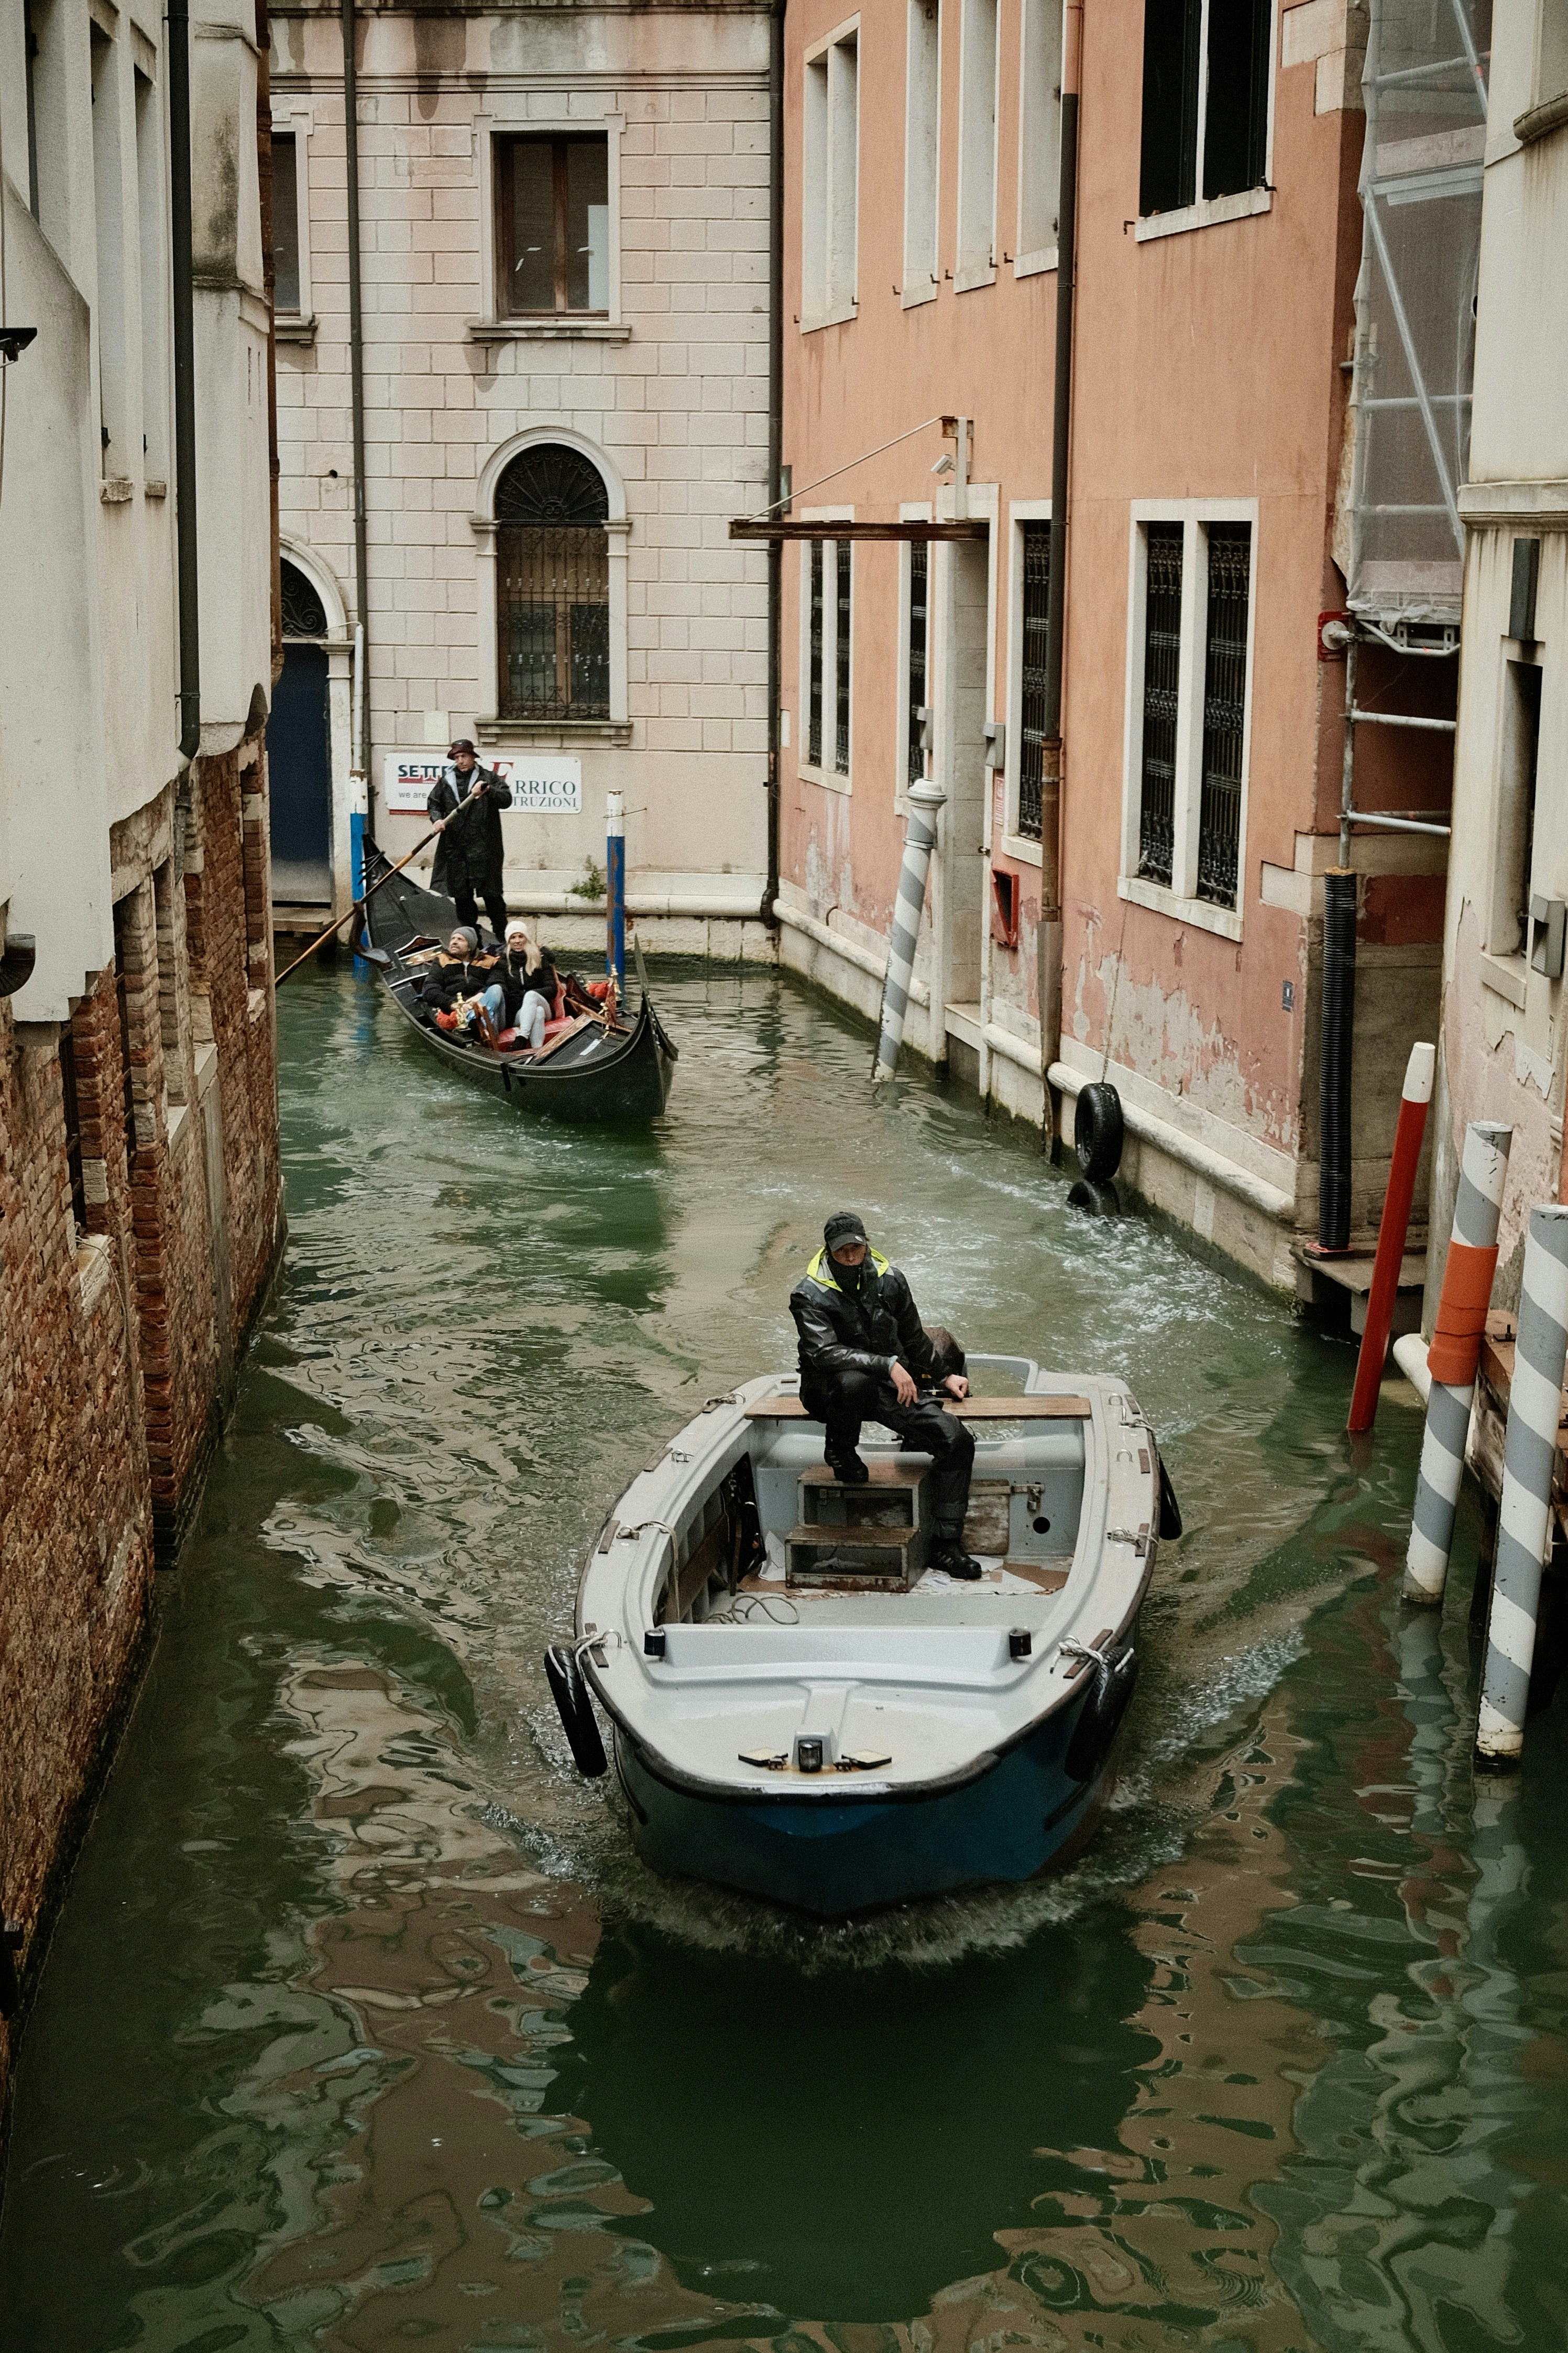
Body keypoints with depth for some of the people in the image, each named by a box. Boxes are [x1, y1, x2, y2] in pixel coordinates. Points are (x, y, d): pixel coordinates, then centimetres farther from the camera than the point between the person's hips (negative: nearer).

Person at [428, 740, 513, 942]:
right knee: (461, 895, 8)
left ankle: (501, 937, -1)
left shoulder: (489, 778, 5)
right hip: (455, 849, 4)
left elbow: (506, 799, -7)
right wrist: (437, 818, -4)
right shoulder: (445, 782, 15)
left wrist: (486, 791, -25)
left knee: (492, 895, -8)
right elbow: (433, 804, 18)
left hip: (484, 848, -4)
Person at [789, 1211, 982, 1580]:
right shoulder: (811, 1295, -12)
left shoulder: (889, 1280, 3)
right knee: (854, 1381, -43)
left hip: (890, 1386, 5)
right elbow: (825, 1352, -27)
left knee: (956, 1440, -15)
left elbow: (913, 1337, 21)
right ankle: (840, 1452, -8)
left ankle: (947, 1548, -7)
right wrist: (889, 1364, -35)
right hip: (829, 1391, -4)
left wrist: (943, 1377, 26)